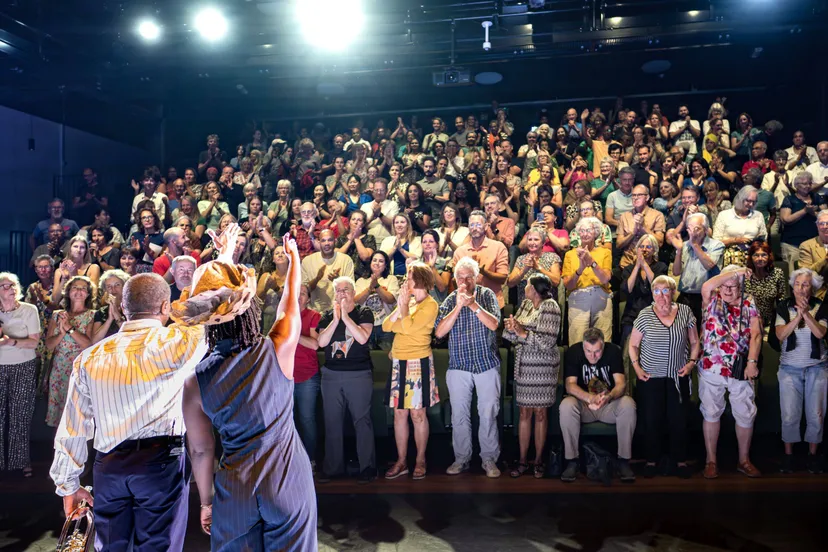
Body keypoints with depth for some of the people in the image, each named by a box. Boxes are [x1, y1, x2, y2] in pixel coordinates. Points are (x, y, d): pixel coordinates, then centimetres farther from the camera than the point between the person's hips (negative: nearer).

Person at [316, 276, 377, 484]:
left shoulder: (364, 313, 1)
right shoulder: (327, 316, 11)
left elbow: (363, 338, -15)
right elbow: (321, 342, -3)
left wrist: (346, 316, -14)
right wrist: (335, 319, -12)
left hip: (359, 375, -4)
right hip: (331, 375, 4)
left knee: (362, 420, -4)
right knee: (332, 421, 7)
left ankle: (367, 468, 2)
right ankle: (332, 467, 16)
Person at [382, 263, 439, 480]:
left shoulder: (430, 305, -7)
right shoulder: (409, 300, 12)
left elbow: (408, 327, -20)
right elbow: (386, 326, 6)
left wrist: (405, 304, -8)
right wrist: (400, 306, -3)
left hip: (418, 363, -6)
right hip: (398, 362, 6)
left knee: (417, 414, 0)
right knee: (399, 413, 7)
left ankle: (420, 461, 12)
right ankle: (401, 461, 15)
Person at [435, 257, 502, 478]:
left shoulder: (487, 294, 0)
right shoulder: (450, 300, 2)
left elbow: (494, 324, -12)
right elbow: (439, 332, -9)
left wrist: (473, 304, -24)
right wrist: (458, 306, -18)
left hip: (487, 364, -1)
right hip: (458, 366, 2)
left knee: (488, 414, 1)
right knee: (459, 415, 6)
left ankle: (489, 459, 12)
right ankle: (461, 459, 18)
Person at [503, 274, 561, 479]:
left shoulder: (550, 307, -11)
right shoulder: (525, 304, 9)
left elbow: (548, 341, -18)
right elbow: (513, 336, 11)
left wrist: (522, 332, -18)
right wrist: (510, 327, -10)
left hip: (543, 366, -6)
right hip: (523, 364, 6)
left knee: (540, 412, 3)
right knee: (524, 412, 7)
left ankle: (538, 460, 14)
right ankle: (522, 460, 14)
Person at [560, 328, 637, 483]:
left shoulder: (613, 351, -9)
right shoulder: (573, 351, -13)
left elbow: (621, 383, -17)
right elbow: (570, 385, -20)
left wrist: (609, 397, -41)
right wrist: (591, 398, -40)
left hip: (609, 402, 1)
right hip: (583, 402, -1)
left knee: (628, 404, -30)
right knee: (566, 405, -33)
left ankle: (624, 460, -19)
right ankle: (572, 461, -22)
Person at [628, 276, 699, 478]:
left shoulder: (685, 312, 0)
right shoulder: (645, 315, -4)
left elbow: (694, 342, 8)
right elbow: (633, 345, 4)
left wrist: (692, 361, -5)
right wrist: (636, 367, -5)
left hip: (678, 378, 1)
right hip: (650, 378, -1)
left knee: (679, 420, 5)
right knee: (652, 420, 6)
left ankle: (680, 460, 22)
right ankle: (652, 460, 22)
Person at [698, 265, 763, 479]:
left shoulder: (748, 304, 4)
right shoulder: (712, 301, 1)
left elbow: (756, 334, -6)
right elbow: (706, 286, -23)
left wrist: (752, 361, -17)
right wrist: (734, 271, -17)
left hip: (740, 369, 1)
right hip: (712, 367, -1)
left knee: (746, 415, 8)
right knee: (711, 413, 7)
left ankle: (744, 460, 24)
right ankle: (711, 461, 17)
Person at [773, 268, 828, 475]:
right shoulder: (784, 307, 0)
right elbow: (780, 335, -11)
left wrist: (806, 312, -22)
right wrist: (798, 316, -20)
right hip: (790, 368, 0)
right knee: (790, 416, -1)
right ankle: (788, 453, 14)